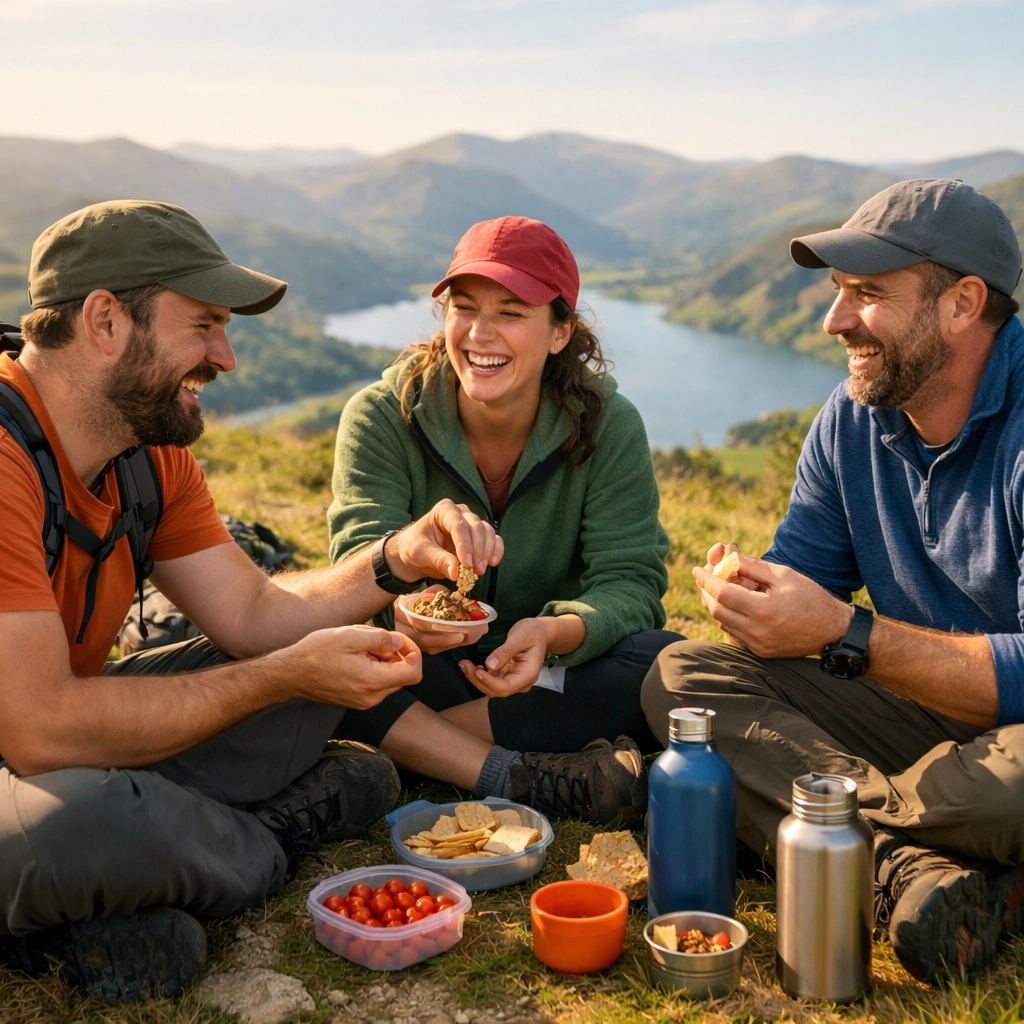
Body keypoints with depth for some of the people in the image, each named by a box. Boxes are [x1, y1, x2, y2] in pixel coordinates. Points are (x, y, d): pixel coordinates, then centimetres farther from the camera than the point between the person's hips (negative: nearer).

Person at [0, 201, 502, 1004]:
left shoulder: (154, 450, 2)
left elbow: (250, 614, 2)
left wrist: (396, 561, -15)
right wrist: (288, 673, -26)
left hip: (74, 745, 9)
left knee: (312, 673, 3)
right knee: (90, 817, -39)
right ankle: (269, 847, -4)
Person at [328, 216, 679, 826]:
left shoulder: (609, 426, -9)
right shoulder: (381, 417, -9)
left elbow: (630, 582, -16)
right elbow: (360, 556, -20)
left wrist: (556, 633, -39)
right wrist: (401, 603, -46)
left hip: (552, 675, 1)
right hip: (422, 669, 0)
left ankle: (408, 743, -27)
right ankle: (523, 780, -33)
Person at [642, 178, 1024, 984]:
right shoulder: (854, 419, 1)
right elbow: (804, 587, 3)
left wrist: (846, 635, -31)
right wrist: (752, 598, -21)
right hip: (931, 716, 7)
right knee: (681, 676, -11)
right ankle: (915, 868, -27)